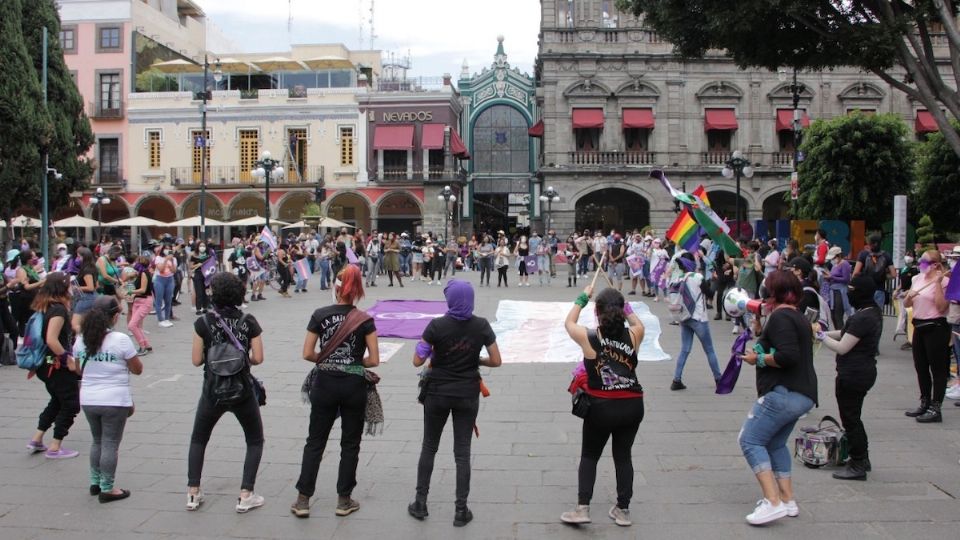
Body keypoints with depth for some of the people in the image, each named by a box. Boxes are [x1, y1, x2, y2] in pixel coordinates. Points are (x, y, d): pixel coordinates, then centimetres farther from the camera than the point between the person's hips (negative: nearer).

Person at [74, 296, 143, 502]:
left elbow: (79, 370, 15)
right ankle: (107, 489, 9)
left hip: (88, 400, 5)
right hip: (115, 401, -5)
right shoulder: (120, 340, -14)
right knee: (110, 445, 4)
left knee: (97, 442, 21)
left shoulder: (81, 339, 2)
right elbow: (138, 369, -6)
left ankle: (95, 482, 30)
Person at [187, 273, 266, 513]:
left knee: (198, 440, 23)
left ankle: (193, 493, 19)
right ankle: (245, 496, 8)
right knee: (255, 441, 16)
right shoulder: (248, 321, -5)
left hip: (213, 391, 0)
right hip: (243, 391, 0)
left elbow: (197, 360, -5)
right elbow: (258, 358, -6)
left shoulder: (203, 322, -7)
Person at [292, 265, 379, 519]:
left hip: (324, 384, 1)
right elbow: (374, 360, -8)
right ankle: (344, 500, 18)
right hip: (354, 386, -1)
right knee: (350, 444, 12)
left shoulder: (319, 315, -4)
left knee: (315, 441, 12)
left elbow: (308, 354, -5)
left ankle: (303, 500, 13)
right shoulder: (365, 320, -7)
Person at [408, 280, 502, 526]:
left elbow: (417, 361, -10)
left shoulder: (437, 325, -13)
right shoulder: (482, 325, -7)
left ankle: (420, 503, 23)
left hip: (438, 394, -1)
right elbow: (496, 361, -3)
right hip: (467, 395, 1)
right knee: (462, 452, 8)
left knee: (429, 447, 16)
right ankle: (461, 510, 11)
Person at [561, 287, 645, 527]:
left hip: (601, 407, -2)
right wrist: (624, 305, 16)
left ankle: (582, 508, 9)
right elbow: (638, 323, 17)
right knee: (623, 456, 17)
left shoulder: (589, 338, -14)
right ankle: (623, 510, 25)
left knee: (589, 456, 15)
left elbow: (569, 322, 8)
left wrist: (582, 298, 17)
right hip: (632, 406, 2)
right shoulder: (633, 336, -9)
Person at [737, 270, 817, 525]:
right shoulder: (798, 317, 18)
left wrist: (758, 358, -12)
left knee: (750, 440, -8)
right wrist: (759, 331, 14)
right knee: (775, 444, 21)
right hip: (802, 394, 11)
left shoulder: (780, 317, -13)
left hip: (783, 393, -11)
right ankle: (788, 500, 23)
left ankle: (773, 502, -15)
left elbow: (788, 356, -25)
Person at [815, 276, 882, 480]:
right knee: (853, 417, 21)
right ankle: (862, 459, 32)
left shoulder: (862, 318, -23)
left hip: (853, 375, -10)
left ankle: (858, 466, 8)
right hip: (864, 371, 10)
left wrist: (821, 336, -8)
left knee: (850, 419, 0)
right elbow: (847, 334, 15)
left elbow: (842, 347, -20)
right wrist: (826, 333, 6)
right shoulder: (873, 312, 9)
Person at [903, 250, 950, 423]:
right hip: (919, 326, 8)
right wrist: (910, 296, -9)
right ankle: (925, 404, 27)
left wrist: (938, 283, -23)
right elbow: (906, 304, 13)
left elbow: (942, 307, -20)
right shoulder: (917, 279, 10)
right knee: (921, 368, 14)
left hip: (936, 327, -8)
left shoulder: (943, 281, -11)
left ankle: (935, 409, 4)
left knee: (938, 369, 0)